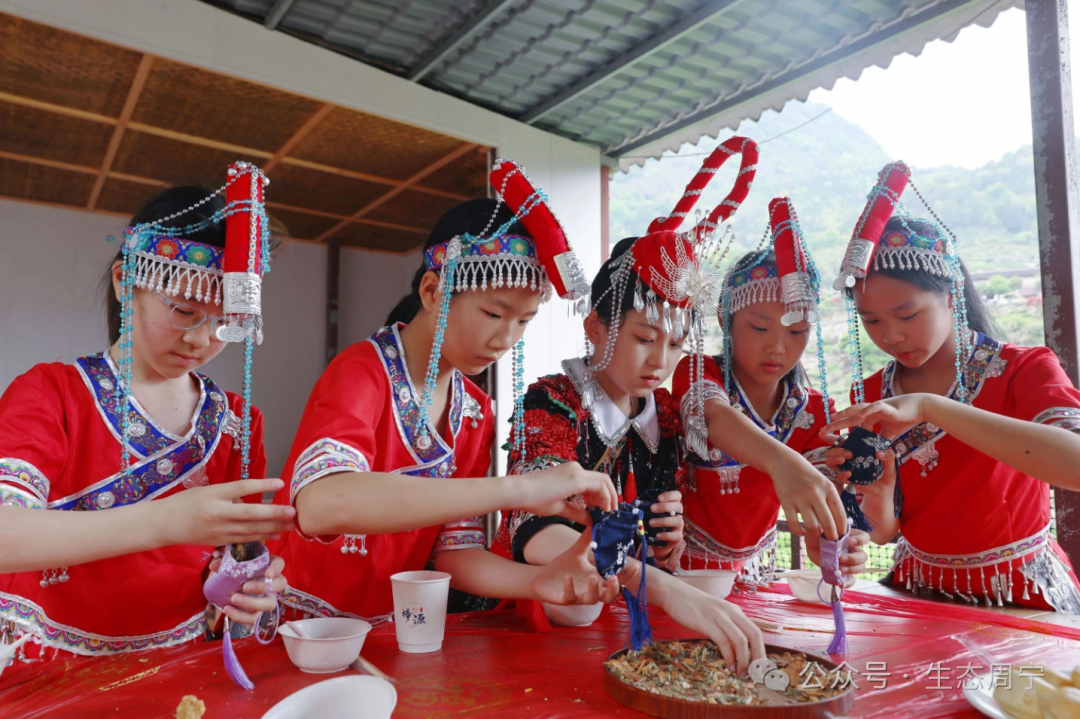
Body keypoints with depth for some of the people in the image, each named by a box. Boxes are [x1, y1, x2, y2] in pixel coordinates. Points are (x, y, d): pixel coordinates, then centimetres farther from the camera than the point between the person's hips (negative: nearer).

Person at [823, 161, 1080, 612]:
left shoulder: (1025, 370, -9)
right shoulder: (869, 398, -1)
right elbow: (886, 532, 3)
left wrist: (928, 407, -34)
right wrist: (877, 501, -19)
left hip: (1024, 603, -4)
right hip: (919, 596, 4)